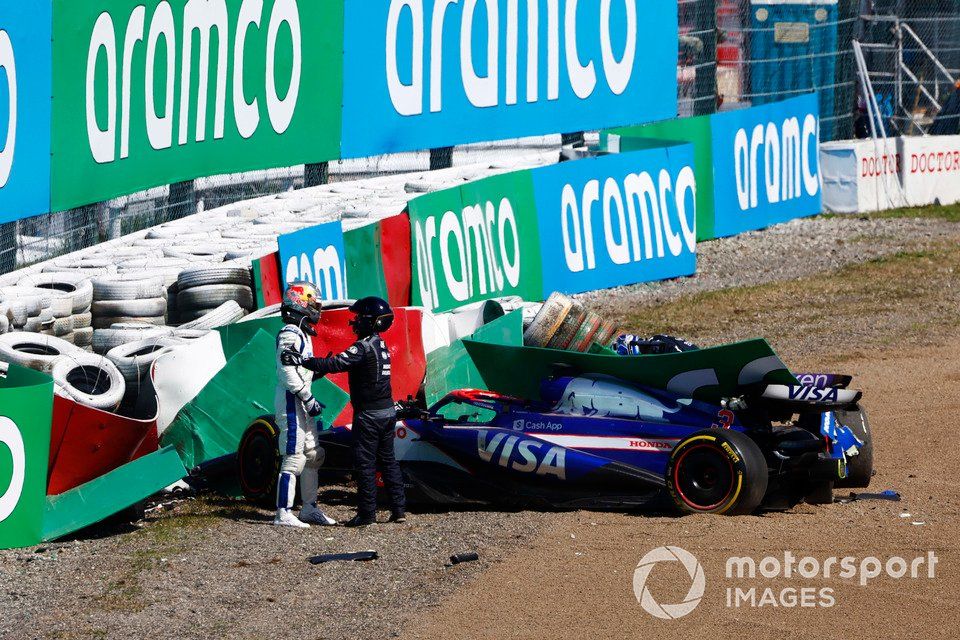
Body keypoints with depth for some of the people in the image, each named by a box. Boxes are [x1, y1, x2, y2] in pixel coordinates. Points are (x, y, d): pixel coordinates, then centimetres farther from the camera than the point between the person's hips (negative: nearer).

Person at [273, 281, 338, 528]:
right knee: (294, 457, -10)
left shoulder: (302, 334, 18)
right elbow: (288, 372, -22)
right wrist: (308, 399, -21)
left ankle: (309, 508, 22)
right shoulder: (290, 334, -14)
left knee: (312, 456, 15)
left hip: (302, 403, 11)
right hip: (291, 401, -11)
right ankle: (283, 514, -9)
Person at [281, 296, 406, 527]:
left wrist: (302, 360, -25)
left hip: (369, 415, -9)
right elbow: (344, 363, 16)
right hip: (388, 411, 9)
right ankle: (399, 509, 15)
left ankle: (367, 514, 0)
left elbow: (335, 364, -26)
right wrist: (318, 370, 13)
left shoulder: (363, 347, -17)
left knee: (365, 463, -2)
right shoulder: (380, 345, 11)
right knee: (388, 460, 14)